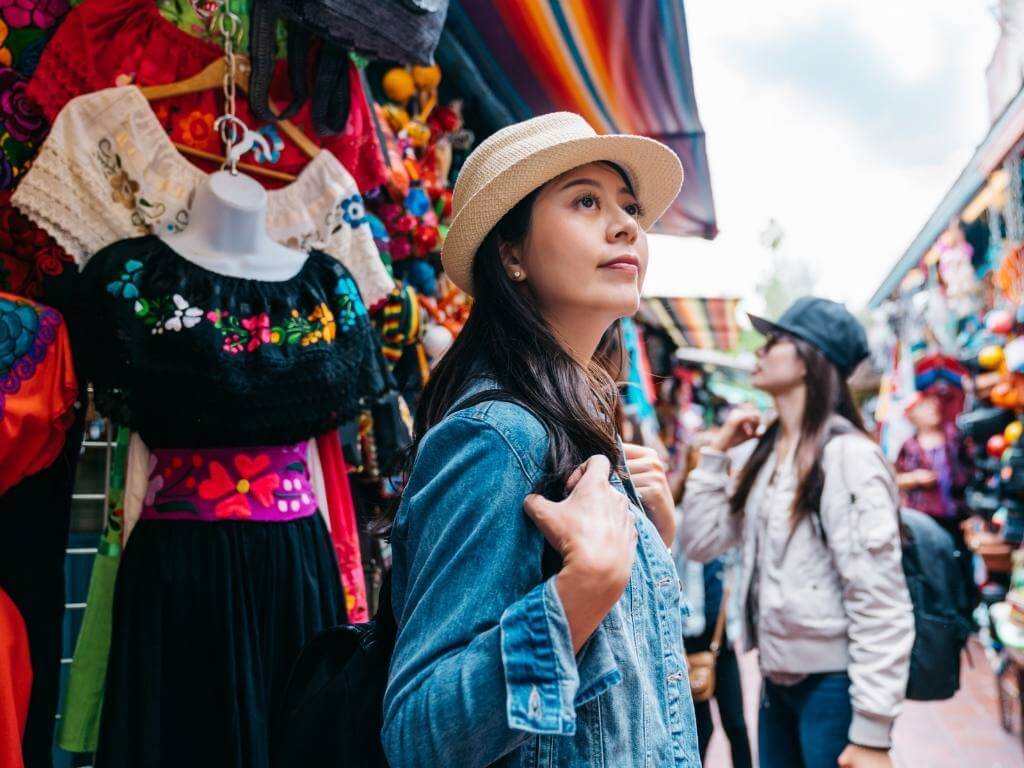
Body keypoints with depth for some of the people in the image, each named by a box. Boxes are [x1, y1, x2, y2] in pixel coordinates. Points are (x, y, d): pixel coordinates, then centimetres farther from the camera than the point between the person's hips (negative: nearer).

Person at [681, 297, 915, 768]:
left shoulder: (847, 455, -16)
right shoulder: (766, 453, 9)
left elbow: (879, 601, -20)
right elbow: (702, 542, 9)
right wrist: (715, 451, 2)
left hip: (832, 682, -8)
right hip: (777, 676, 8)